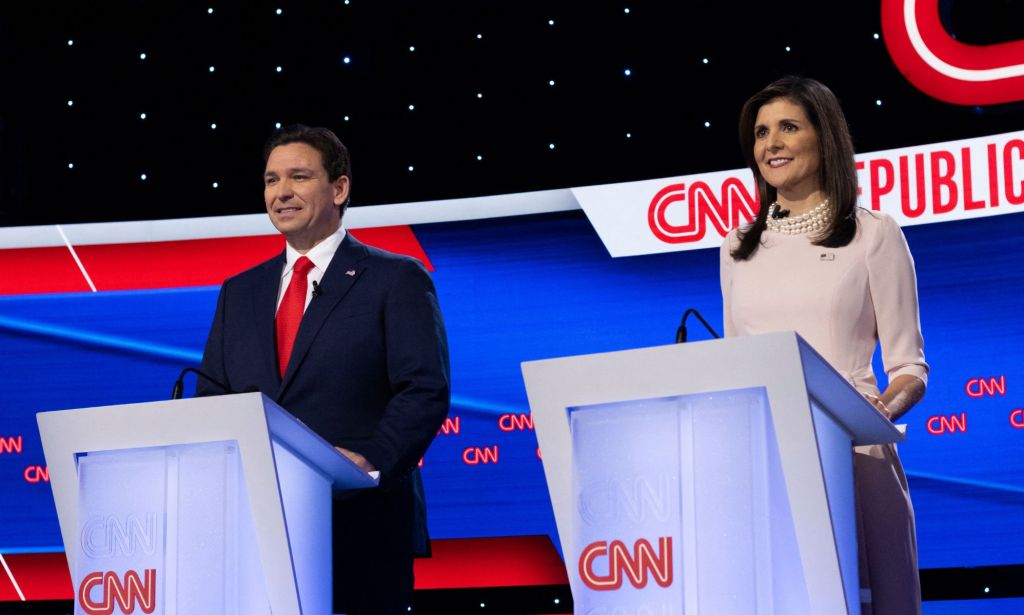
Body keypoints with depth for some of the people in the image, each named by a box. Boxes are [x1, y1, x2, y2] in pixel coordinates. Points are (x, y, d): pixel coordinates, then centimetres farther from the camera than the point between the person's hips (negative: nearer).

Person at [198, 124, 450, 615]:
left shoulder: (396, 280, 2)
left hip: (362, 527, -4)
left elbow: (425, 390, -7)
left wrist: (372, 461, -22)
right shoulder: (239, 293, 17)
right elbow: (210, 400, 15)